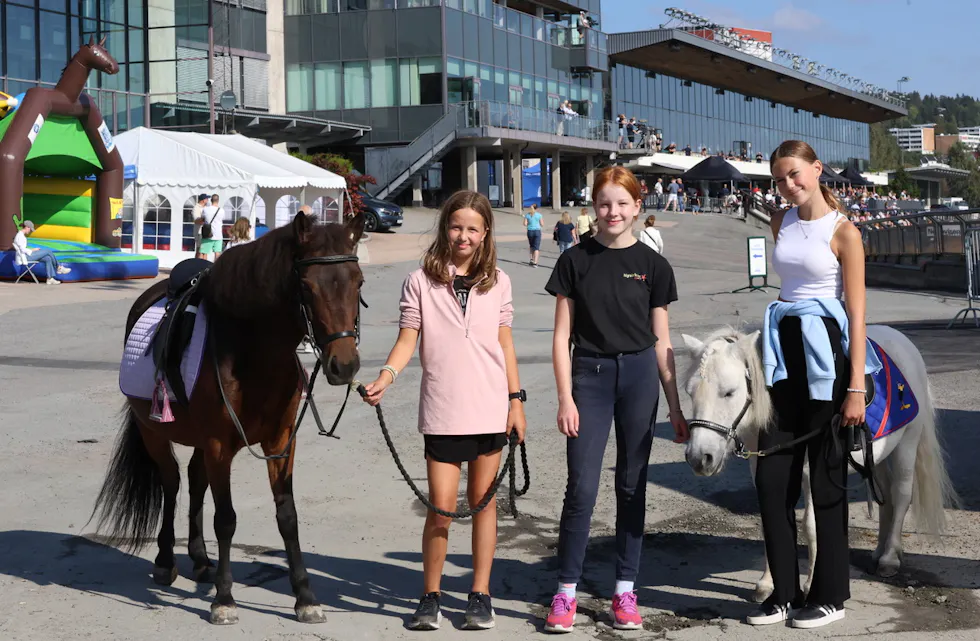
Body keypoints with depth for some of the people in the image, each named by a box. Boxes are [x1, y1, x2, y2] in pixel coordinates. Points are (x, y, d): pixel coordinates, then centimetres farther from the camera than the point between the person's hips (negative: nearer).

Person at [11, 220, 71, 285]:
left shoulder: (21, 235, 17)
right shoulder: (20, 236, -16)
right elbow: (23, 250, -22)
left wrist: (32, 249, 10)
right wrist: (32, 250, -8)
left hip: (26, 255, 10)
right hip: (25, 256, -10)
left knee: (48, 258, -4)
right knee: (49, 251, -8)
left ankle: (50, 279, -9)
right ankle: (59, 268, 7)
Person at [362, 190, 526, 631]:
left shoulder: (497, 283, 6)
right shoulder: (421, 281, -1)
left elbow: (505, 343, 9)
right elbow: (408, 338, -2)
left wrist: (516, 400, 4)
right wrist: (387, 374, -20)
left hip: (490, 408, 2)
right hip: (441, 411, -2)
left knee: (483, 499, 9)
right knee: (441, 505, -4)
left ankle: (480, 594, 18)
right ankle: (430, 597, 12)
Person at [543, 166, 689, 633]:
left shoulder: (652, 265, 4)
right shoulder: (575, 260, 1)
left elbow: (661, 341, 6)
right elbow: (562, 336, 1)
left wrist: (675, 407, 4)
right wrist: (565, 398, -7)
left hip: (639, 376, 1)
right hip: (589, 375, -1)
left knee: (632, 485, 6)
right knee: (581, 487, -5)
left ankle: (624, 592, 15)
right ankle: (566, 593, 4)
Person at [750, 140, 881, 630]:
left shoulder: (843, 232, -8)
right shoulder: (781, 224, 10)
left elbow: (857, 311, -11)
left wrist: (856, 387, -16)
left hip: (825, 351, -6)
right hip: (783, 347, 6)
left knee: (826, 475, 2)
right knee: (771, 475, 4)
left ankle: (829, 595, 13)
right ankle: (784, 591, 15)